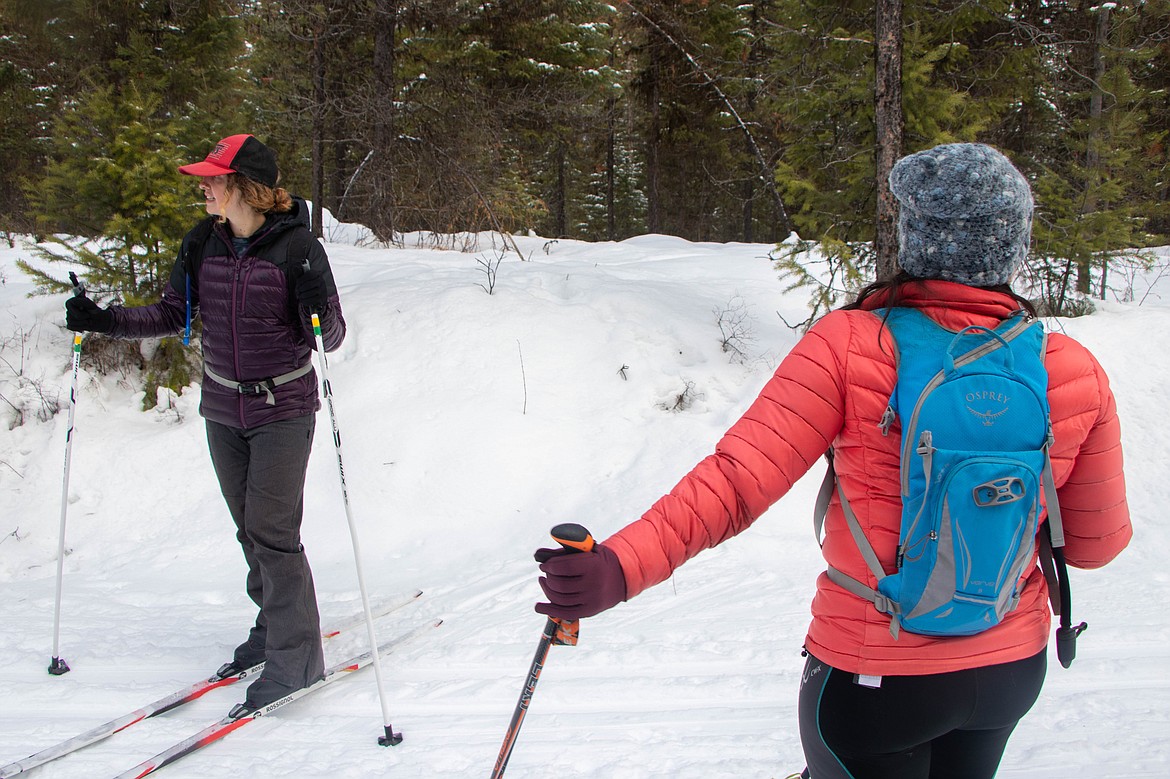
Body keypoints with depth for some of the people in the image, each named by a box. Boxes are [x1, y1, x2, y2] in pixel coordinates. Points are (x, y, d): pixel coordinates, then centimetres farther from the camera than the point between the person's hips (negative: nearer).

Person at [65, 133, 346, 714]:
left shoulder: (296, 246, -15)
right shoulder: (203, 242, 1)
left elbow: (329, 337, -14)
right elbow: (172, 314, 8)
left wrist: (317, 309, -35)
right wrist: (104, 321, -3)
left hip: (283, 409, -6)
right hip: (222, 409, 6)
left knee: (272, 531, -8)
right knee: (249, 528, 15)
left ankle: (296, 658, 3)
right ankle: (273, 626, 32)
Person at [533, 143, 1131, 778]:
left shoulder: (849, 348, -21)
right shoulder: (1075, 373, -11)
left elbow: (738, 477, -28)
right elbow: (1094, 544, -1)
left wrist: (621, 565, -33)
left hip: (872, 677, -3)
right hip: (1013, 667, 4)